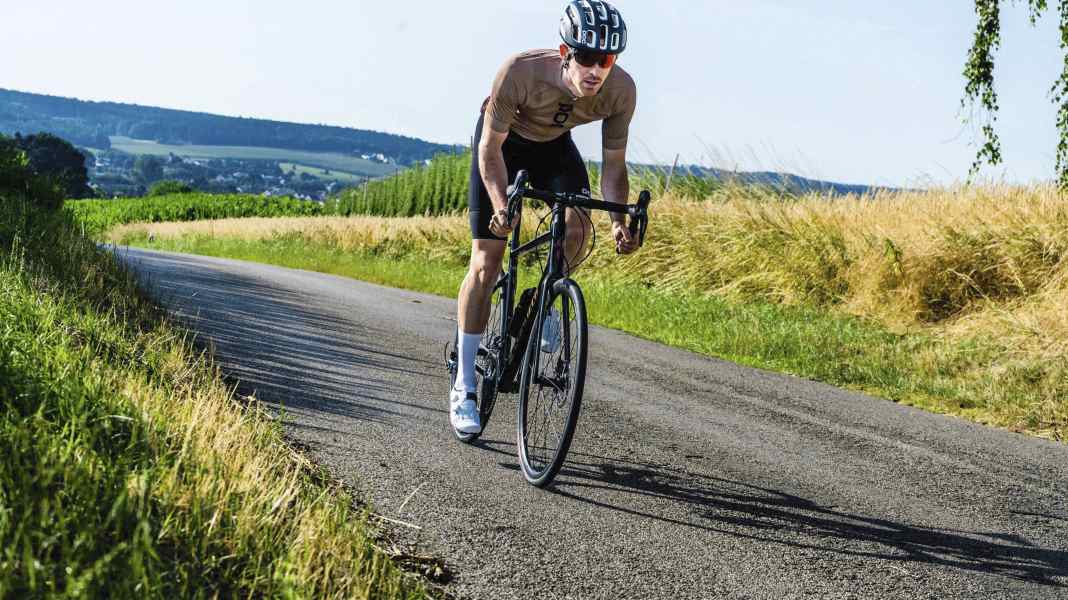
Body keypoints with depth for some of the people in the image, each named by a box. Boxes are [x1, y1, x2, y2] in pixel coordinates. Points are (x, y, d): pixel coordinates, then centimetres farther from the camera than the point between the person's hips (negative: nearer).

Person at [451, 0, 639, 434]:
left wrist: (620, 222, -31)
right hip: (502, 143, -3)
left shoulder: (620, 91, -28)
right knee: (486, 261, -10)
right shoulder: (520, 72, -39)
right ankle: (463, 387, -2)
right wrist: (501, 205, -43)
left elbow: (613, 163, -16)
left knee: (578, 226, -26)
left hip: (554, 145, 3)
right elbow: (491, 148, -28)